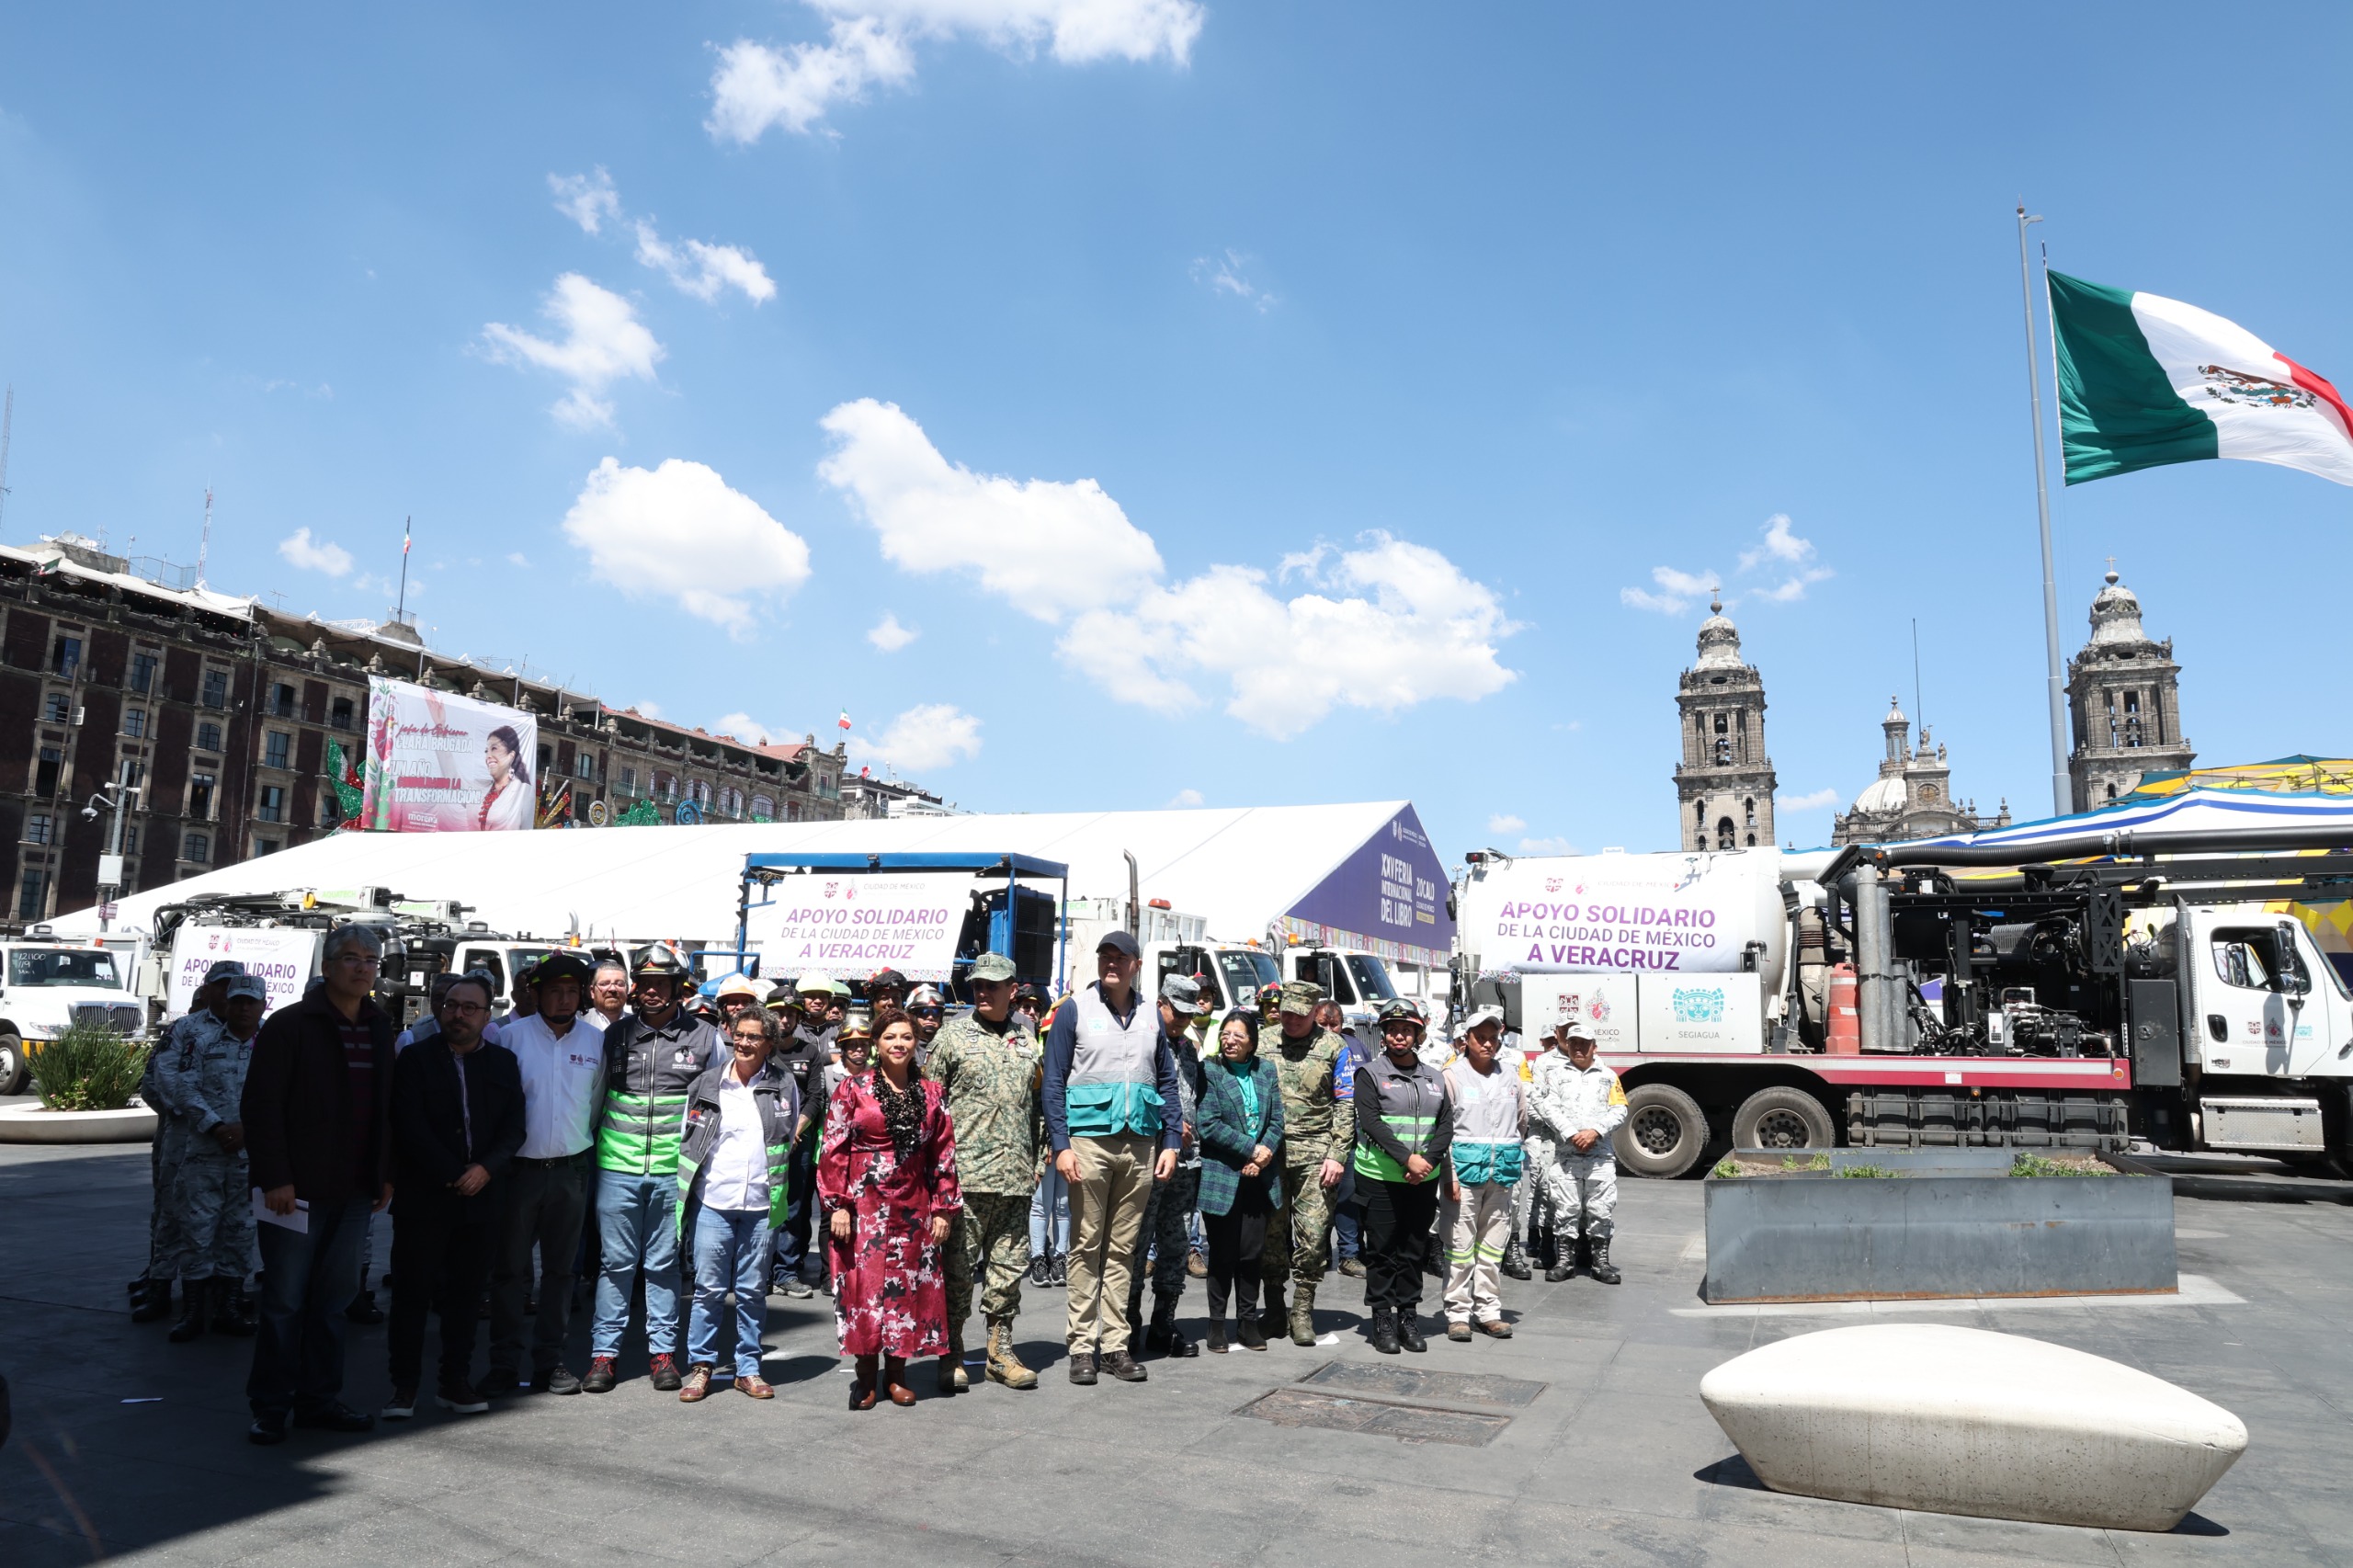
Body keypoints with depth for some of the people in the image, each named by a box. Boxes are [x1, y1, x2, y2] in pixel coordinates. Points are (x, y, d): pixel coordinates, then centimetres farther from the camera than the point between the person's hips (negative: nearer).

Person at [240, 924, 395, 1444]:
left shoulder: (380, 1030, 12)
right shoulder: (290, 1026, -7)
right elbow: (261, 1106, -10)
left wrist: (386, 1173, 12)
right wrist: (274, 1178, -15)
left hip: (354, 1191, 6)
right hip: (297, 1188, -5)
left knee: (333, 1299, 12)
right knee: (285, 1300, 1)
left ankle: (319, 1399, 21)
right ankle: (270, 1407, 13)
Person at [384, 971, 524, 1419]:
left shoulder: (503, 1062, 10)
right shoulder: (415, 1058, 2)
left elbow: (514, 1127, 5)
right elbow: (411, 1128, -7)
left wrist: (486, 1169, -11)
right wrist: (451, 1176, -12)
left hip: (480, 1196, 3)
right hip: (423, 1197, -2)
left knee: (467, 1292, 7)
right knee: (413, 1291, 1)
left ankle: (455, 1380, 17)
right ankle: (404, 1384, 12)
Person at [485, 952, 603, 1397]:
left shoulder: (595, 1042, 4)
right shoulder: (512, 1035, -3)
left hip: (571, 1170, 2)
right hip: (519, 1168, -2)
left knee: (560, 1269, 10)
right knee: (509, 1268, 3)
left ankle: (550, 1361, 19)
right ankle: (504, 1365, 12)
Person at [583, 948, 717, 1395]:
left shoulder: (703, 1037, 2)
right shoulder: (615, 1034, 6)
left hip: (674, 1169, -1)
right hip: (618, 1166, 1)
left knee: (664, 1263, 8)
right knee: (615, 1262, 5)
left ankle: (662, 1351, 18)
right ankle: (604, 1352, 15)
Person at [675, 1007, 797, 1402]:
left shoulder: (784, 1087, 4)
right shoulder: (706, 1085, 3)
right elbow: (688, 1143, 8)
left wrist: (780, 1193, 10)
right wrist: (684, 1194, 4)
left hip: (761, 1205, 0)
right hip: (713, 1202, 0)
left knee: (753, 1291, 8)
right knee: (709, 1289, 3)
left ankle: (748, 1369, 19)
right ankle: (700, 1366, 17)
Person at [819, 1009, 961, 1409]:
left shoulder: (930, 1093, 8)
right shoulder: (853, 1089, 0)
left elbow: (943, 1154, 9)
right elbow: (834, 1151, -2)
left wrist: (944, 1208, 4)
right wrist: (837, 1205, -8)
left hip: (913, 1207, 3)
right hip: (864, 1203, -2)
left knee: (910, 1284, 5)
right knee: (863, 1283, -2)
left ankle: (896, 1373, 18)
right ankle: (865, 1376, 10)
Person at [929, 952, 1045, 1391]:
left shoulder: (1026, 1038, 14)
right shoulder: (952, 1036, 2)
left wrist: (1038, 1158, 15)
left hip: (1016, 1174, 4)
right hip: (965, 1171, -4)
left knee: (1010, 1263, 9)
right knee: (959, 1265, 0)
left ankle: (1001, 1353, 20)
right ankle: (951, 1356, 12)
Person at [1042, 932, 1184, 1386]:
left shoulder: (1151, 1015, 12)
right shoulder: (1075, 1009, 2)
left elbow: (1167, 1082, 16)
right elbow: (1054, 1081, -1)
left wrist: (1171, 1142, 7)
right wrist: (1061, 1145, -9)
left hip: (1140, 1144, 3)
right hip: (1089, 1139, -3)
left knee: (1123, 1248, 8)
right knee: (1086, 1247, 1)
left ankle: (1115, 1343, 14)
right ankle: (1082, 1345, 8)